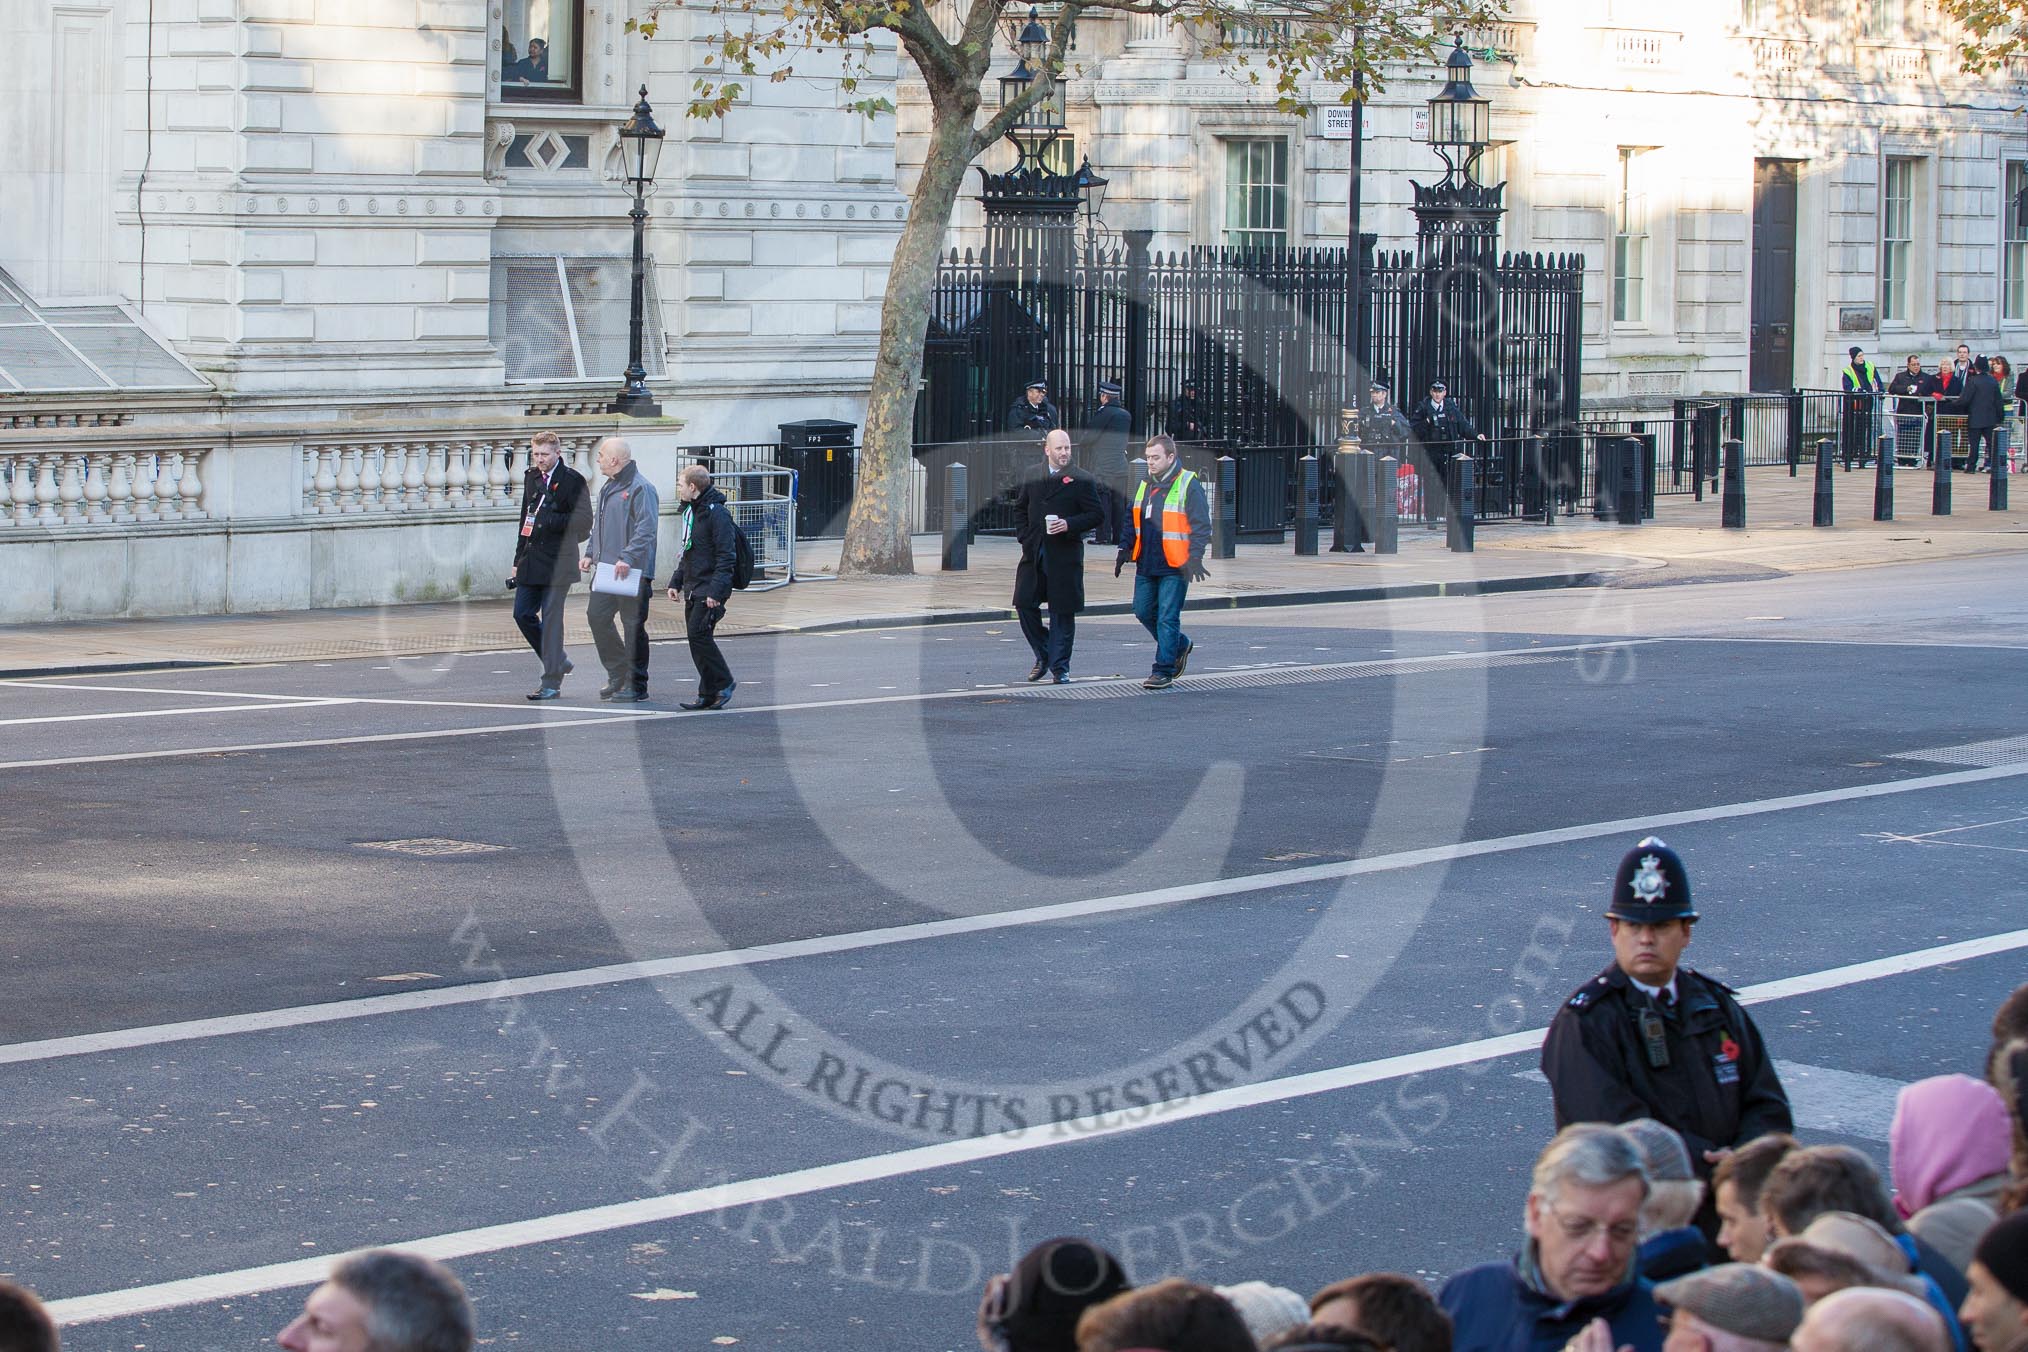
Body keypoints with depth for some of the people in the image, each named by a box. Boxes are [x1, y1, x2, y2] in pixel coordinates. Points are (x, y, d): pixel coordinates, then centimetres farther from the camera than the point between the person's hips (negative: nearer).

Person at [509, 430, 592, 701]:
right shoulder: (531, 477, 14)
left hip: (557, 560, -7)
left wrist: (550, 521, -20)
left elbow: (584, 520, -12)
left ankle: (552, 682, -3)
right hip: (532, 560, 7)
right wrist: (518, 560, 17)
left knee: (551, 618, -7)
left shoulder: (572, 480, -7)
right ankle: (557, 662, 24)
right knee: (523, 614, 6)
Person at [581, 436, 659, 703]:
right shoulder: (608, 488, 18)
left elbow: (646, 530, -20)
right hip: (607, 569, 9)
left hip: (634, 571, -9)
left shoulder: (640, 488, -12)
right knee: (597, 615, 5)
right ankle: (617, 674, 17)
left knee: (633, 625, -3)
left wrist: (627, 558, -27)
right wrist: (590, 553, 14)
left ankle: (636, 684, 3)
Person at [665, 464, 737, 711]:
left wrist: (716, 590, -23)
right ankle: (709, 695, 10)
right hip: (692, 588, 9)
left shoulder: (716, 513, -14)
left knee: (698, 634, -14)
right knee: (696, 637, 6)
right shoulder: (690, 512, 16)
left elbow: (726, 556, -18)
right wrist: (676, 582, 19)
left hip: (710, 590, -9)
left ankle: (723, 682, -1)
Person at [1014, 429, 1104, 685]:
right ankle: (1043, 656, 21)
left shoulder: (1081, 481, -3)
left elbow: (1097, 514, -4)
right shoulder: (1032, 477, 9)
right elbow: (1020, 508, 20)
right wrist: (1024, 536, 7)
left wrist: (1069, 525, -17)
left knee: (1062, 612, 0)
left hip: (1065, 556, -4)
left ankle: (1059, 667, 7)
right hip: (1034, 553, 4)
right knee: (1024, 604, 1)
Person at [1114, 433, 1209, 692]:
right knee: (1143, 611, 11)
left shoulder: (1188, 485, -9)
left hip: (1175, 566, -7)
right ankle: (1179, 645, 32)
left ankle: (1164, 670, 1)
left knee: (1167, 617, -5)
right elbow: (1131, 520, 20)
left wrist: (1195, 558, -20)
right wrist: (1124, 549, 9)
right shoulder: (1145, 485, 12)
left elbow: (1201, 525, -11)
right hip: (1146, 564, 7)